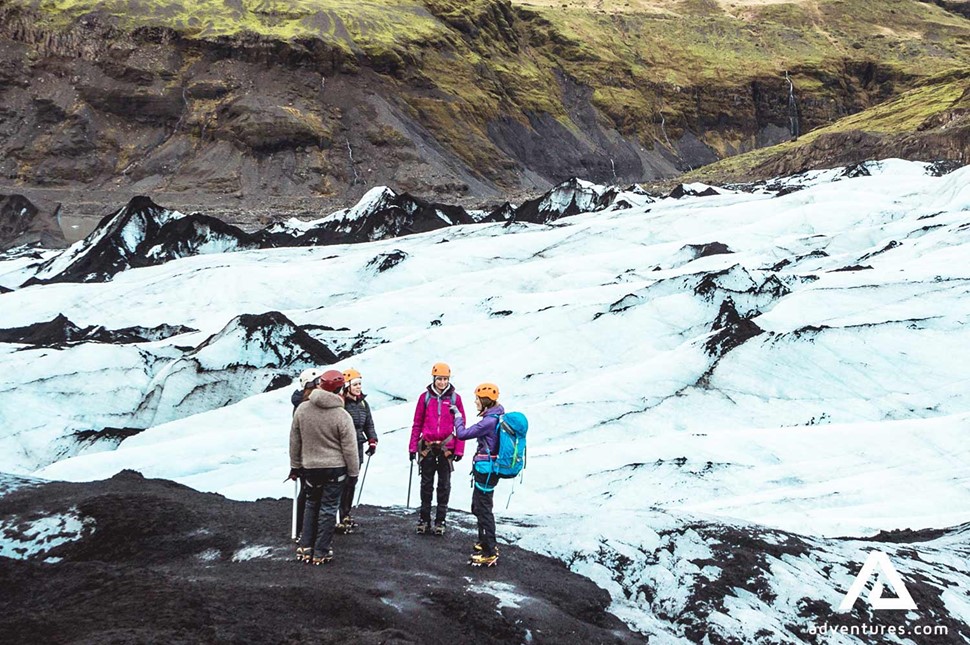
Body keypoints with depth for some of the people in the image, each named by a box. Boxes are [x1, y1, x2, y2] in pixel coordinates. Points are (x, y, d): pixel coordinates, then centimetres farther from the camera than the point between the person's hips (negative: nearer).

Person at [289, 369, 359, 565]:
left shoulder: (302, 409, -8)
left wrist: (295, 465, 14)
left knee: (311, 505, 19)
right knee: (328, 508, 6)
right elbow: (349, 449, -12)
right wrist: (353, 472, 2)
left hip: (310, 467, 3)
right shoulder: (342, 416, -17)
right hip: (335, 468, -3)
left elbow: (294, 441, 3)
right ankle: (321, 553, 10)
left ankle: (305, 548, 19)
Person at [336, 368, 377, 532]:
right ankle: (338, 520, -3)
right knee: (342, 483, -8)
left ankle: (346, 515, 25)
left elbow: (369, 424, 20)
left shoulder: (363, 403, 12)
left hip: (357, 449, 7)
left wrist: (372, 441, 8)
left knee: (352, 482, 13)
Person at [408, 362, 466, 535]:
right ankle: (424, 519, 16)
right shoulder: (425, 397, 1)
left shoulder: (455, 398, -1)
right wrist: (413, 447, 1)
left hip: (447, 448, 0)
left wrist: (459, 449, -3)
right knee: (426, 484, 8)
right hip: (427, 447, 0)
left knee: (444, 485, 7)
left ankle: (440, 520, 15)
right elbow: (417, 423, 4)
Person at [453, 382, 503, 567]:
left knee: (484, 509, -4)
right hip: (487, 468, 10)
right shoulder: (498, 417, 8)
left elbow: (462, 434, -18)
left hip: (486, 469, -10)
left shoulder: (490, 421, -22)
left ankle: (490, 554, 0)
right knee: (478, 507, 23)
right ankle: (485, 542, 37)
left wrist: (458, 417, -3)